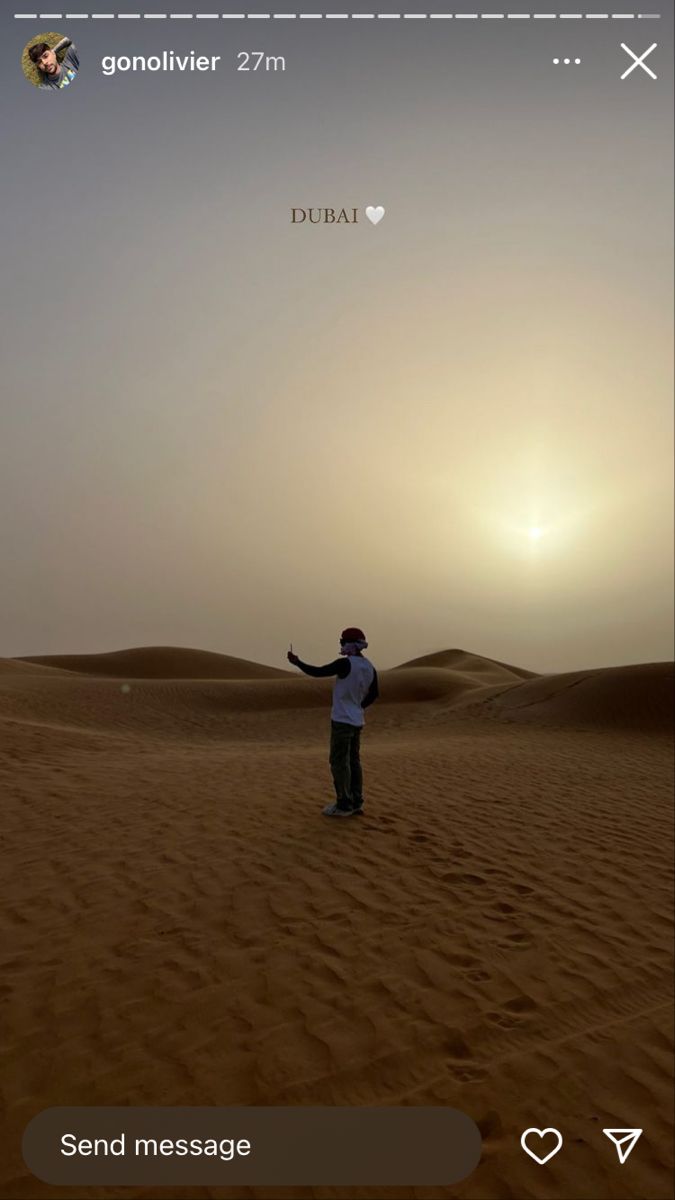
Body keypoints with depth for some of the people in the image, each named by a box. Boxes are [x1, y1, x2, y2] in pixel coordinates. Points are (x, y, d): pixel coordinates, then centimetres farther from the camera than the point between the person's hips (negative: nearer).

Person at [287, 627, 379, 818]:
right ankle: (356, 803, 16)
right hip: (357, 721, 8)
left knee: (339, 763, -2)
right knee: (353, 761, 13)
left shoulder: (345, 664, -19)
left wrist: (296, 661, -2)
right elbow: (374, 693, 17)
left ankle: (344, 805, 1)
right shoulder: (369, 667, 6)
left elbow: (317, 672, -15)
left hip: (342, 721, -8)